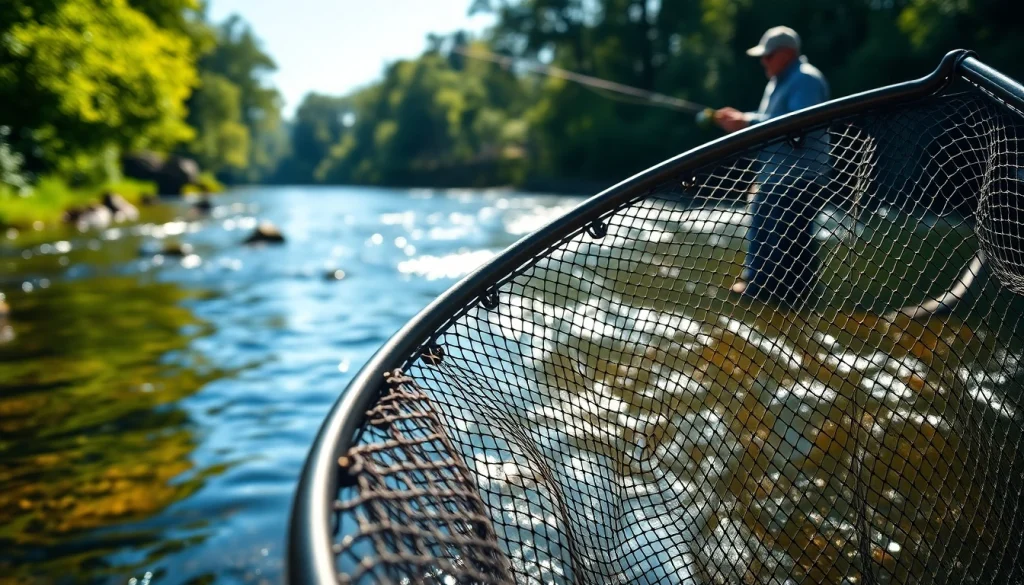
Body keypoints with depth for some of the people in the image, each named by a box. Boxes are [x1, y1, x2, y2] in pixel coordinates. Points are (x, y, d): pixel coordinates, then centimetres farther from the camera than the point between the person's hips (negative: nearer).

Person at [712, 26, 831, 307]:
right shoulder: (779, 81, 17)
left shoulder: (806, 80, -15)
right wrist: (740, 121, 2)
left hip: (797, 176, -11)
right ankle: (760, 280, 25)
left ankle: (791, 288, -1)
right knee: (763, 228, 15)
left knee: (789, 235, -8)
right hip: (775, 173, 11)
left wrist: (748, 121, -24)